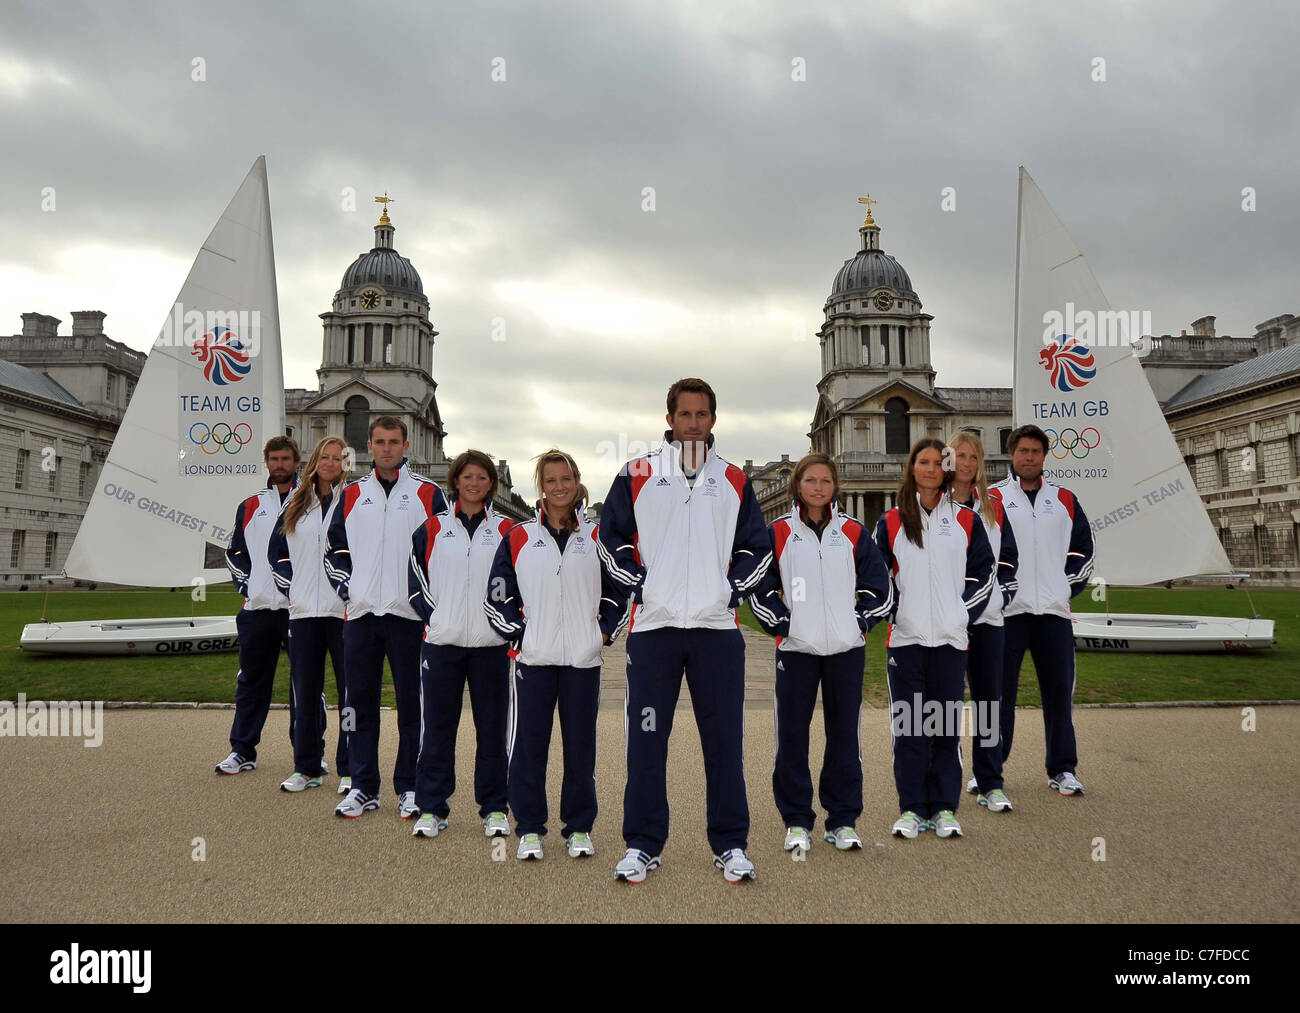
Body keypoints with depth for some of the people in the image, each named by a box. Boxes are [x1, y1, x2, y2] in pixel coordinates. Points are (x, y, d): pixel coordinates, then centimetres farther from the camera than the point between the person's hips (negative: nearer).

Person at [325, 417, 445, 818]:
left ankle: (409, 787, 15)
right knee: (359, 701, 7)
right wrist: (347, 585, 4)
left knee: (411, 703, 3)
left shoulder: (428, 493, 2)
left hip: (409, 614, -3)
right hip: (360, 612, 3)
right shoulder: (352, 494, 11)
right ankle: (363, 787, 19)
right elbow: (334, 547, 18)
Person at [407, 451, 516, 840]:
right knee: (436, 726, 5)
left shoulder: (506, 530, 7)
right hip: (441, 642, 1)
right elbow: (415, 578, 9)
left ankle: (494, 808, 17)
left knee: (492, 727, 5)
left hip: (490, 644, 0)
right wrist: (433, 615, -2)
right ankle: (431, 808, 17)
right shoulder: (432, 527, 8)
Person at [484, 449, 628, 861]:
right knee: (528, 744, 2)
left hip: (583, 659, 1)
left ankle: (578, 828, 20)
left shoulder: (596, 537, 8)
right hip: (533, 657, 0)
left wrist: (603, 631, 3)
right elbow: (497, 597, 8)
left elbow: (619, 591, 15)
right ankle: (529, 829, 17)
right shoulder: (518, 537, 7)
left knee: (580, 745, 6)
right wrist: (518, 634, -2)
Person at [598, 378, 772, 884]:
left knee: (724, 741, 5)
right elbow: (610, 536, 8)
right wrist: (638, 581, -3)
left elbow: (758, 546, 15)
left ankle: (730, 845, 18)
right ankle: (642, 845, 16)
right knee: (646, 741, 4)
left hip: (717, 626, 1)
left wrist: (734, 587, 1)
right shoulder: (637, 474, 6)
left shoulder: (734, 479, 12)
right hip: (653, 624, -1)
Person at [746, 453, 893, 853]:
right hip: (796, 648, -1)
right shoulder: (779, 533, 4)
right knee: (791, 735, 2)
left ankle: (843, 820, 19)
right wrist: (780, 624, -5)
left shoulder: (853, 533, 8)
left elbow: (879, 587, 11)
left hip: (846, 648, 1)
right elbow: (758, 587, 5)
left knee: (844, 734, 7)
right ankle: (796, 821, 15)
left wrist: (861, 621, 0)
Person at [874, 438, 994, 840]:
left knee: (947, 725, 4)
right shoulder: (891, 522, 7)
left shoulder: (966, 520, 9)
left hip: (950, 639, 1)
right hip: (905, 637, 0)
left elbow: (984, 572, 10)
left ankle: (945, 808, 16)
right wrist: (892, 610, -2)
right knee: (908, 725, 2)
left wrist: (964, 612, 0)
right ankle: (912, 809, 12)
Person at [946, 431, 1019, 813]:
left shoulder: (994, 508, 13)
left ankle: (990, 782, 12)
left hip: (987, 615, 3)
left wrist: (1001, 594, 3)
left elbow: (1008, 558, 17)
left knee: (989, 695, 3)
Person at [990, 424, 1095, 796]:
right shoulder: (992, 498, 4)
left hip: (1054, 611, 3)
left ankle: (1062, 770, 17)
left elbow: (1083, 549, 17)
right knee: (1000, 690, 1)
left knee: (1059, 689, 6)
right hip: (1007, 611, -3)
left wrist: (1068, 587, 6)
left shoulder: (1065, 500, 14)